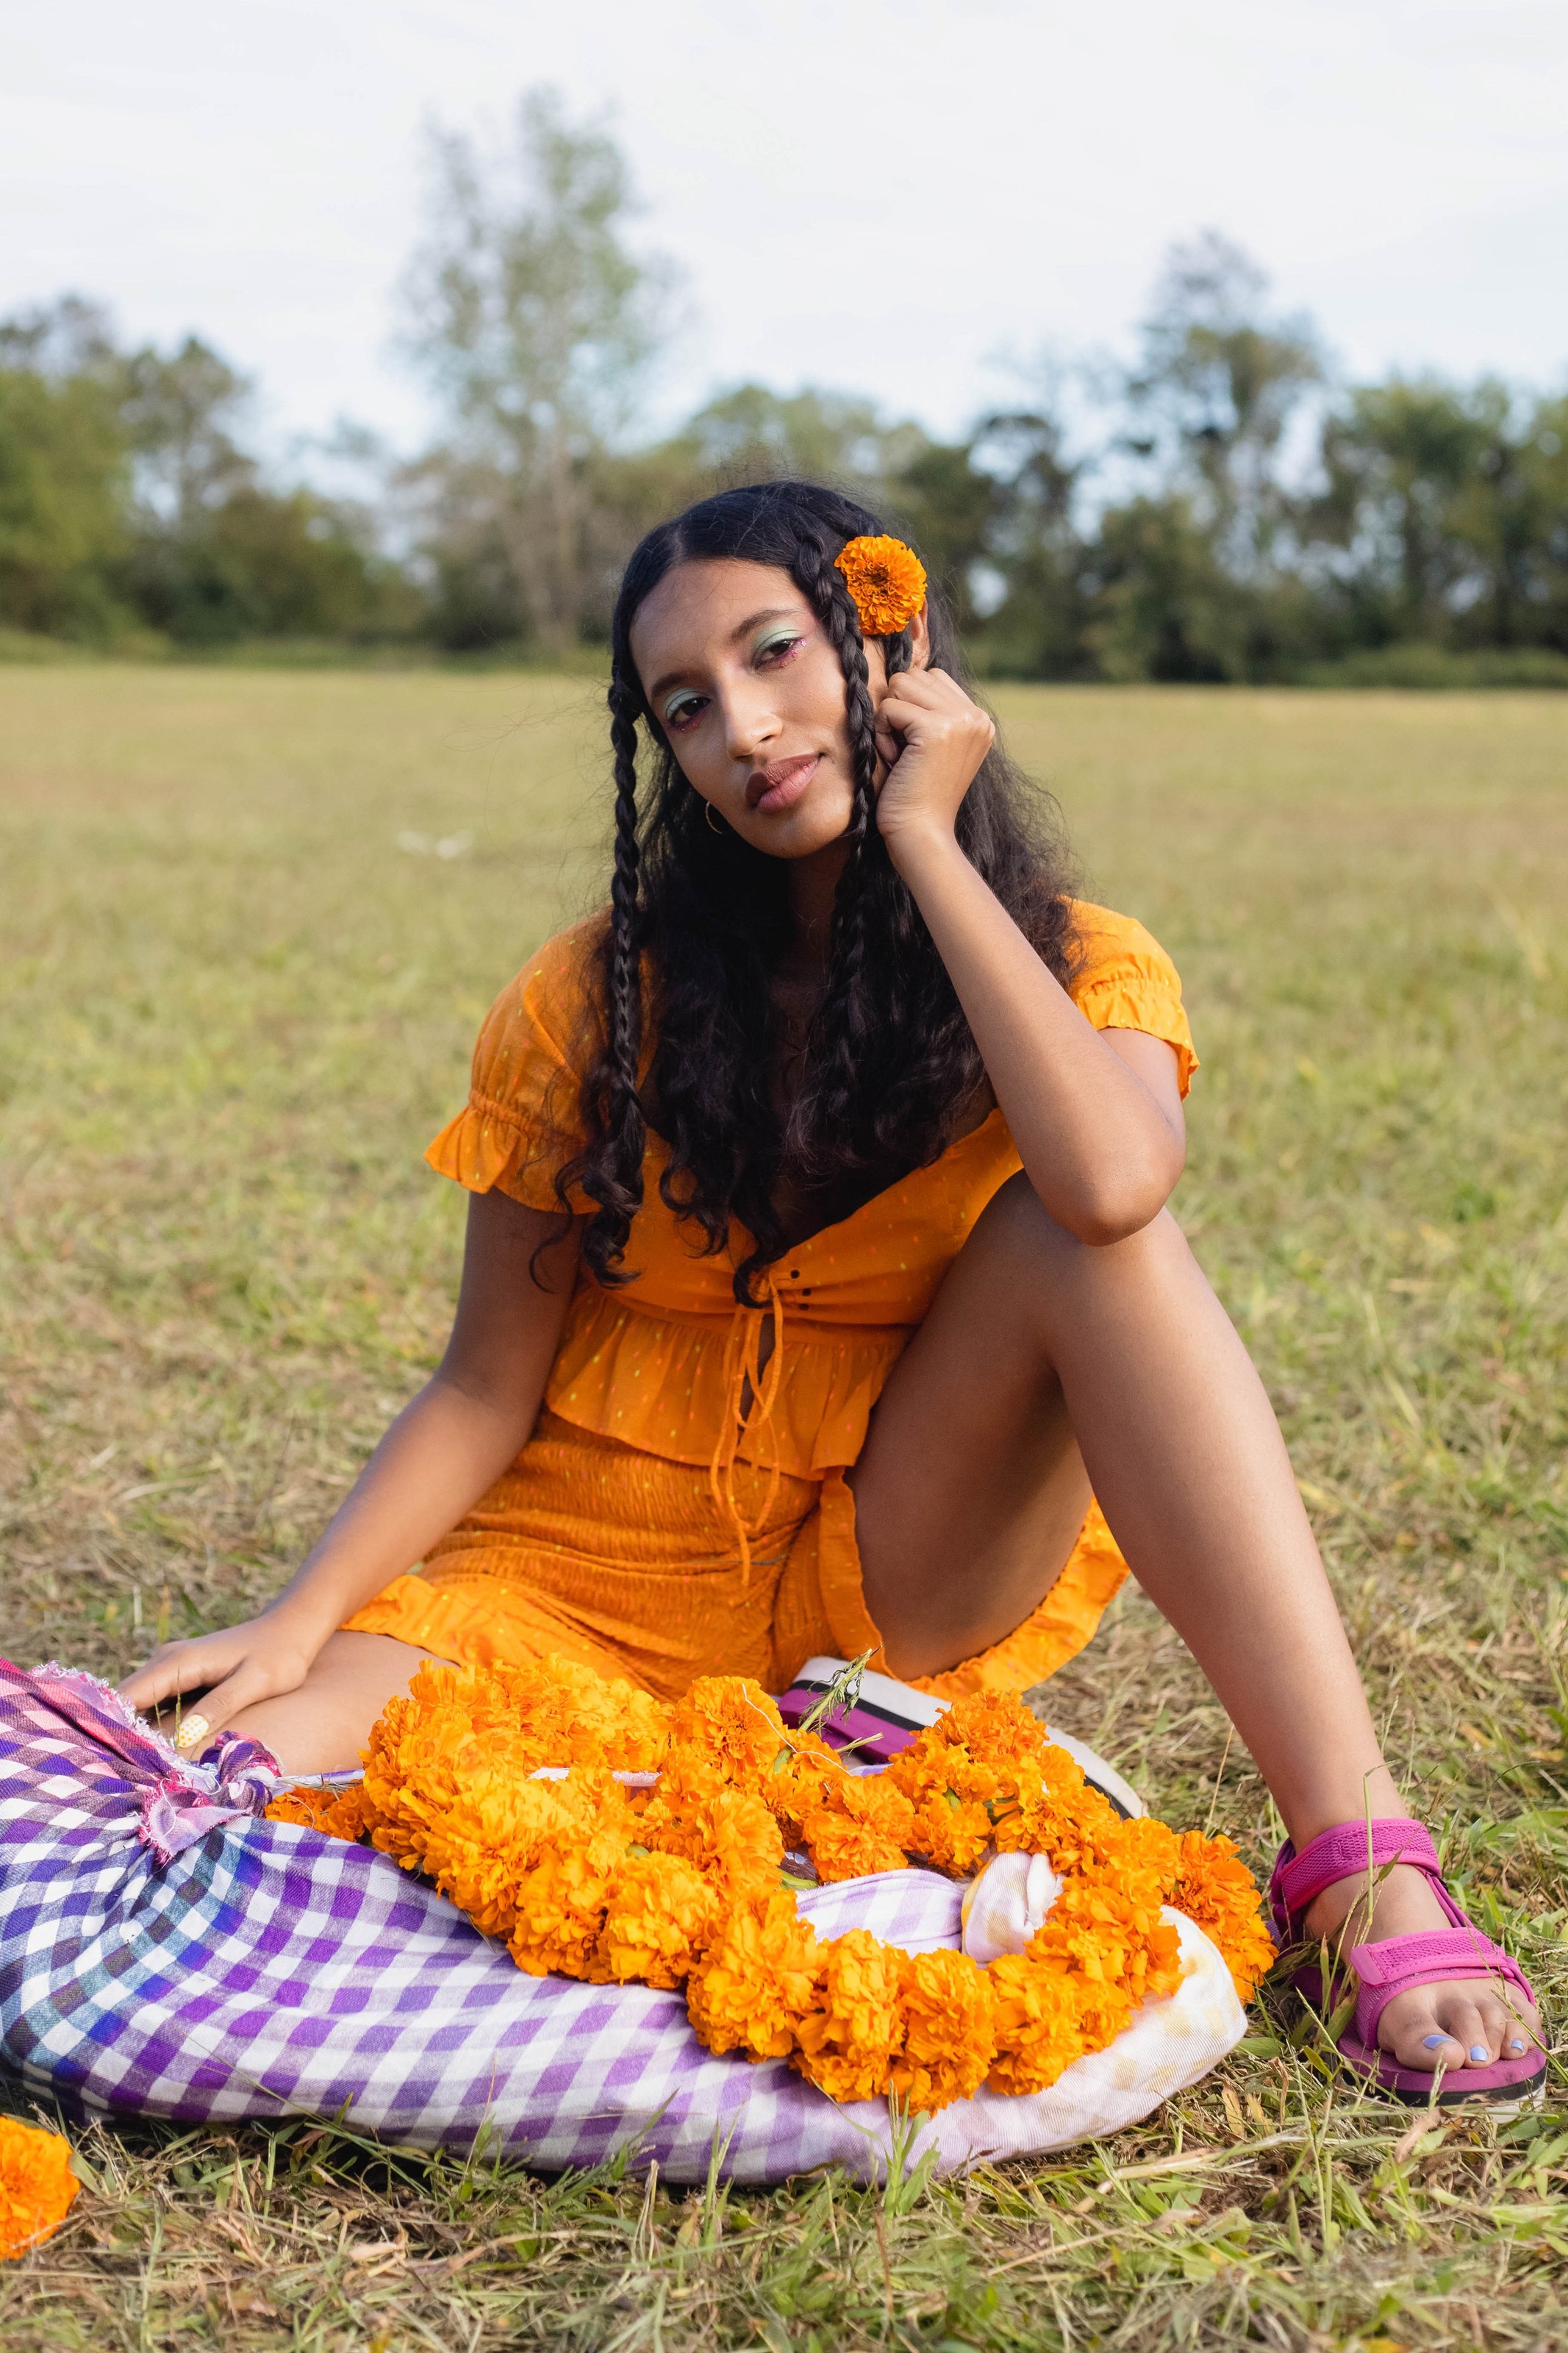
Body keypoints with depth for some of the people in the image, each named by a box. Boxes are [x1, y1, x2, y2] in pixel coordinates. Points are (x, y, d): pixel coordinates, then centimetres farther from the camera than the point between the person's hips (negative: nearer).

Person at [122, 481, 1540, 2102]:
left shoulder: (1081, 972, -6)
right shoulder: (595, 1000, -5)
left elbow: (1112, 1181, -32)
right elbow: (486, 1389, -1)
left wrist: (922, 835, -22)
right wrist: (299, 1620, -17)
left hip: (911, 1585, 1)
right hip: (603, 1580, 0)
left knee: (1081, 1228, -29)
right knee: (252, 1761, -28)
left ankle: (1356, 1850, -30)